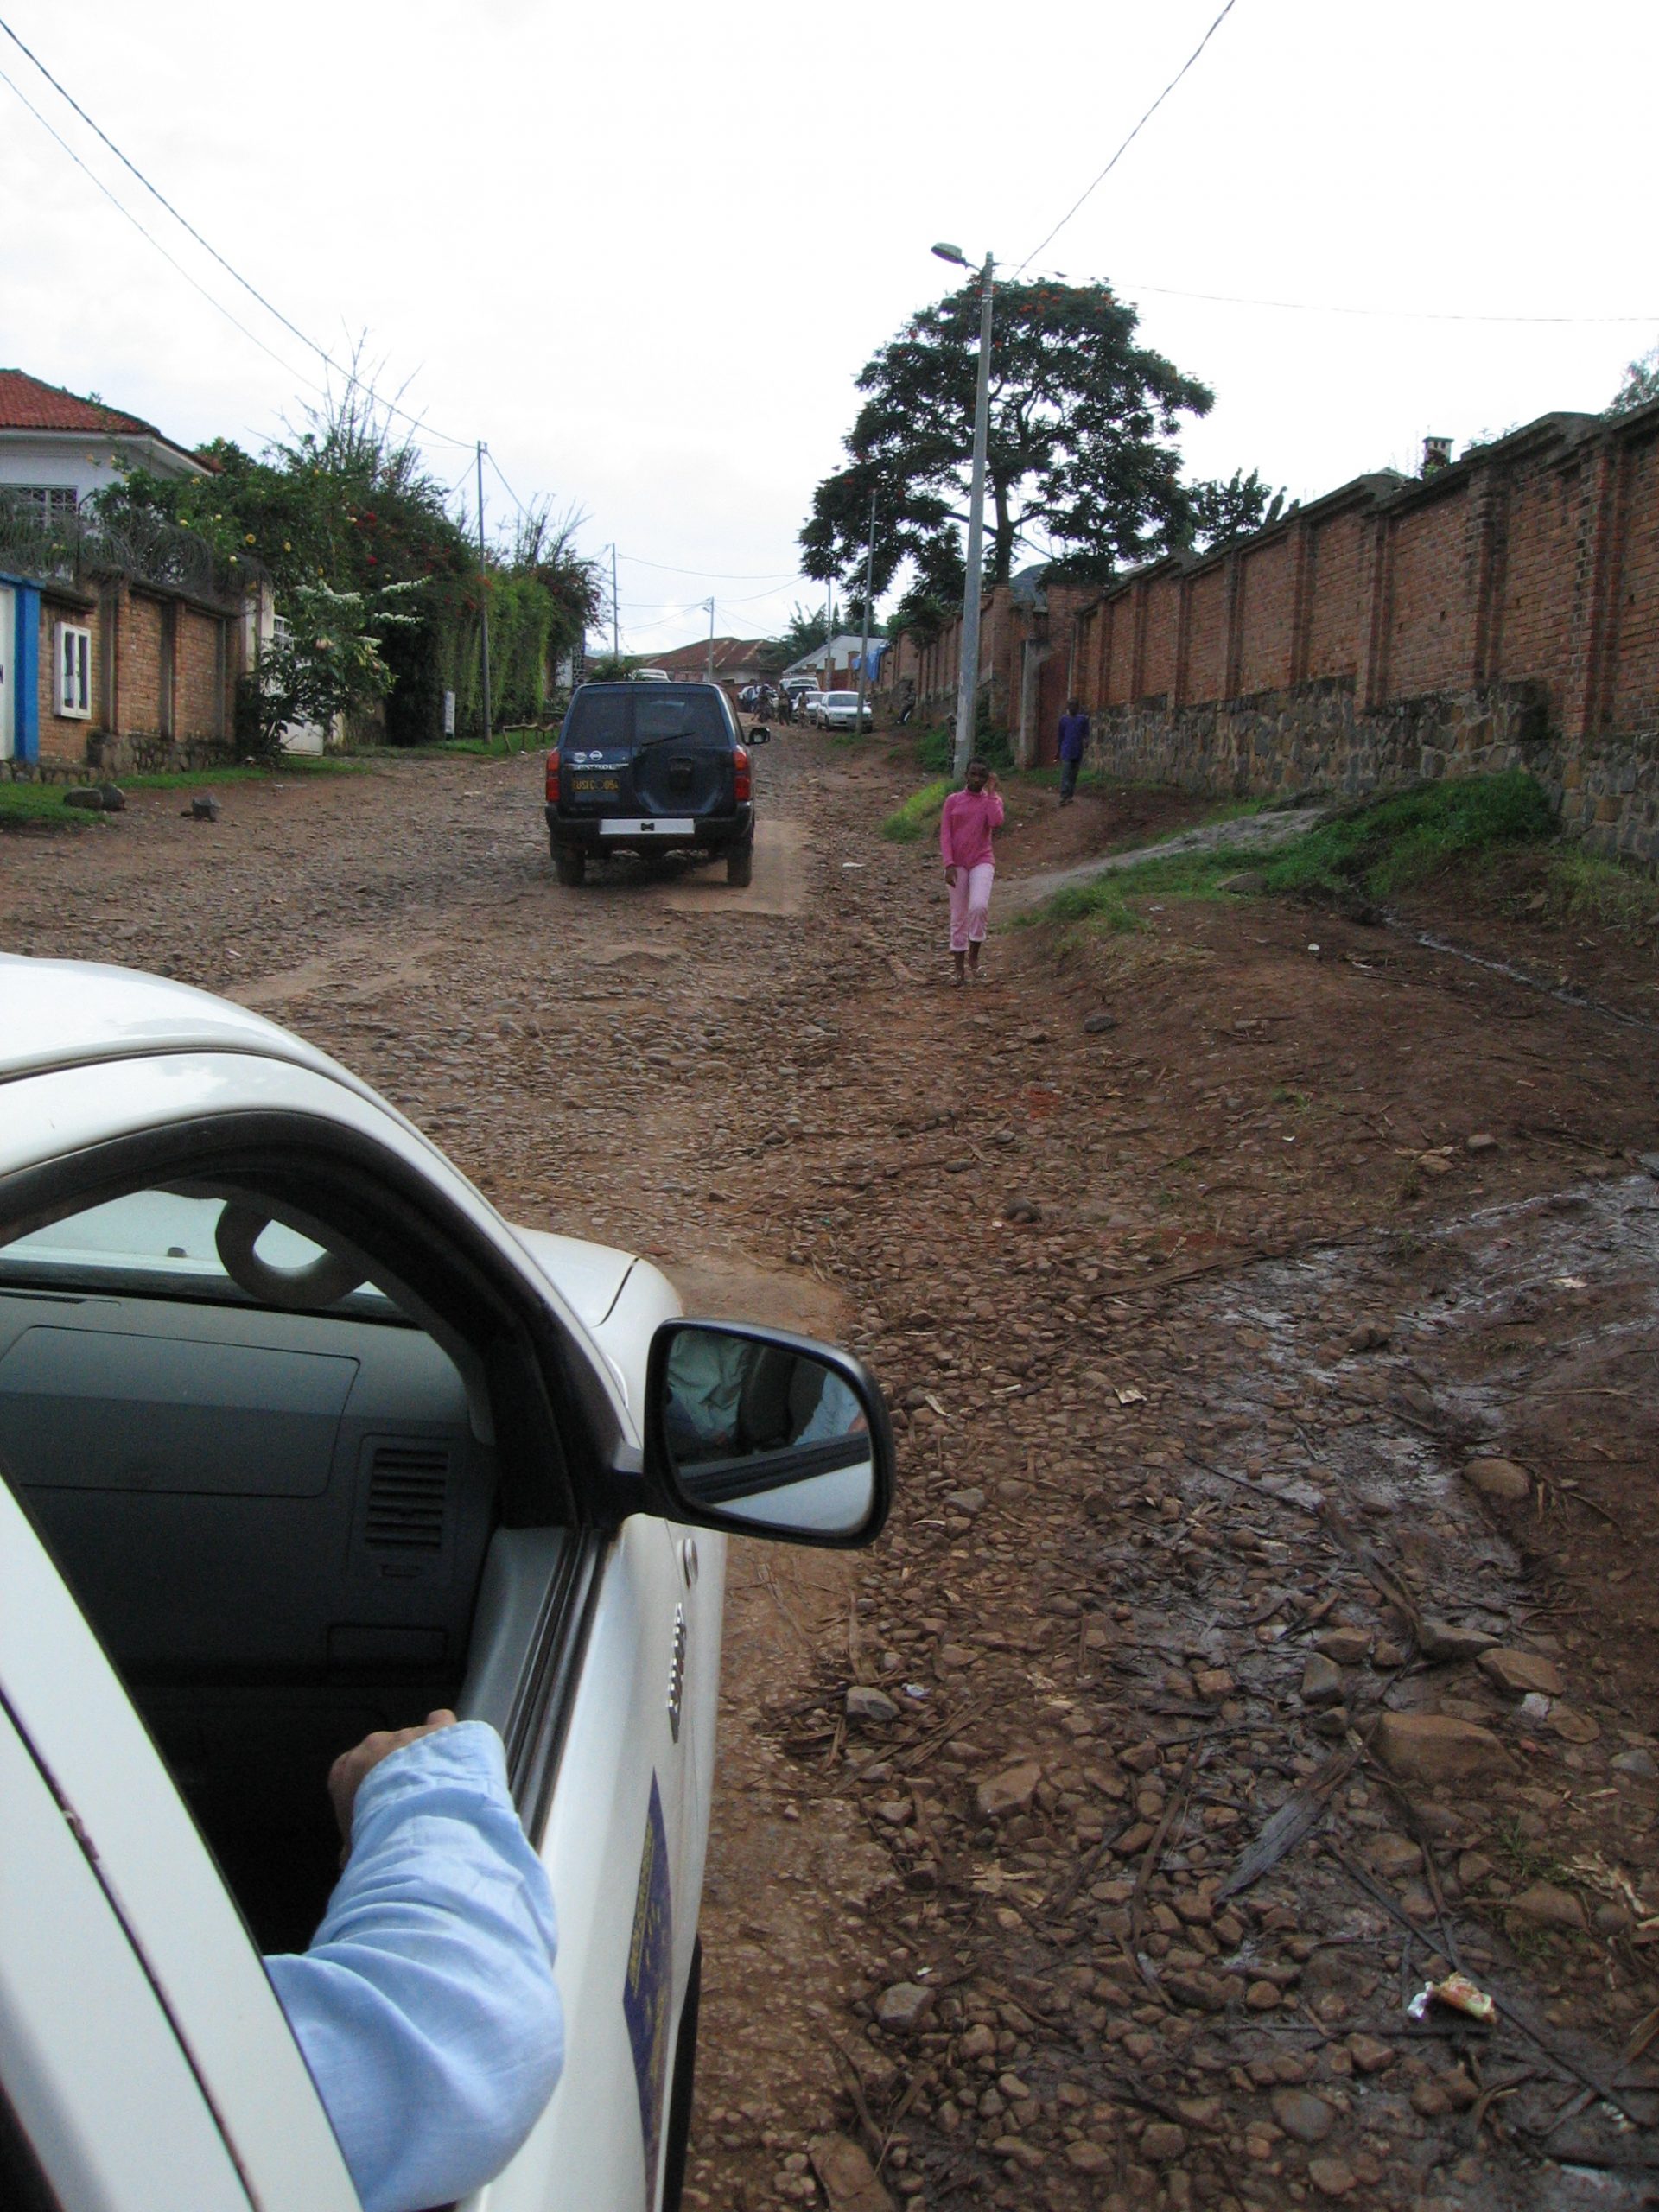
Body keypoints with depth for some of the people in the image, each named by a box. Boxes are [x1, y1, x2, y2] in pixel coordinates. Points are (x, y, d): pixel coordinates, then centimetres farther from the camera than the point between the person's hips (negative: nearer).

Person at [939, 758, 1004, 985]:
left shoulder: (992, 800, 5)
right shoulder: (953, 801, 4)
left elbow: (996, 823, -17)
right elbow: (945, 834, -1)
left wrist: (992, 792, -9)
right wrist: (949, 865, -12)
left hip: (982, 862, -1)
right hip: (957, 864, 1)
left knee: (979, 906, -24)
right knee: (958, 916, 3)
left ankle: (974, 955, -4)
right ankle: (960, 968, 12)